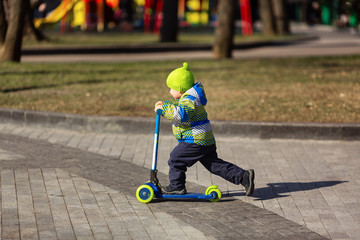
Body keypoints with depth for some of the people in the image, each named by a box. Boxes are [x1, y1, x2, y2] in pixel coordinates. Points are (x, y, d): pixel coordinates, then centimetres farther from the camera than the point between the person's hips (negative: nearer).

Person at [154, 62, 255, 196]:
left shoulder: (189, 100, -17)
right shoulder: (189, 98, 18)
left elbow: (181, 114, -36)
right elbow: (178, 107, 35)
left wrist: (164, 107, -27)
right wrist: (165, 105, 19)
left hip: (195, 142, -11)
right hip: (207, 141, 11)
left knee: (176, 159, 1)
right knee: (214, 164, 11)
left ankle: (177, 186, 9)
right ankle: (244, 176, 7)